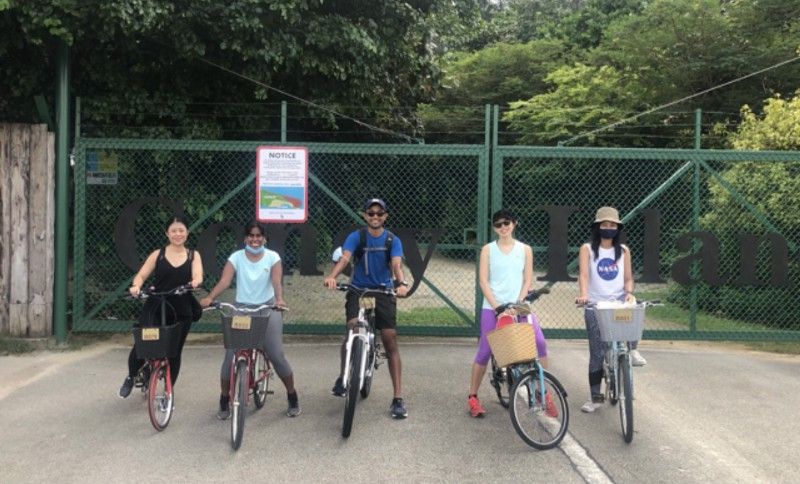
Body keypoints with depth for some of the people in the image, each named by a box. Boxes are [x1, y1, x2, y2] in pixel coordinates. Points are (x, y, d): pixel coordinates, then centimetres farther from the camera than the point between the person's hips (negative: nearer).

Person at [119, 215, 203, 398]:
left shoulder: (193, 256, 7)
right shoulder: (158, 254, 6)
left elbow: (198, 276, -8)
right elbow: (141, 275, 0)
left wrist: (195, 282, -32)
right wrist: (136, 286, -22)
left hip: (181, 312, 1)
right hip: (155, 308, -1)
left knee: (174, 352, 6)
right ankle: (130, 378, 19)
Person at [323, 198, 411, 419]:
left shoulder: (393, 240, -1)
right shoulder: (356, 237, -3)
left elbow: (396, 264, -16)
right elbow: (344, 258, -19)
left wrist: (401, 283, -38)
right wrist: (332, 276, -40)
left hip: (384, 292, 1)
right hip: (358, 290, -1)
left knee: (391, 342, -3)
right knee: (353, 326, -28)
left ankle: (398, 398, 3)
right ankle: (343, 376, -5)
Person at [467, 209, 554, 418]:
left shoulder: (525, 249, 9)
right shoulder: (488, 249, 5)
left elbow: (527, 280, 6)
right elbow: (483, 281, -1)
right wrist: (496, 306, -11)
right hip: (492, 307, -1)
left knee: (540, 342, -18)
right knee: (485, 351, -1)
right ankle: (472, 397, 16)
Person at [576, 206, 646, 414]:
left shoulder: (623, 250, 8)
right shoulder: (587, 249, 1)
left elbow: (628, 278, 8)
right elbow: (583, 274, -13)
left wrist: (629, 292, -14)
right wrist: (583, 294, -31)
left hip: (618, 302, 1)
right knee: (597, 352, -1)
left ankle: (632, 350, -16)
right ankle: (596, 397, 9)